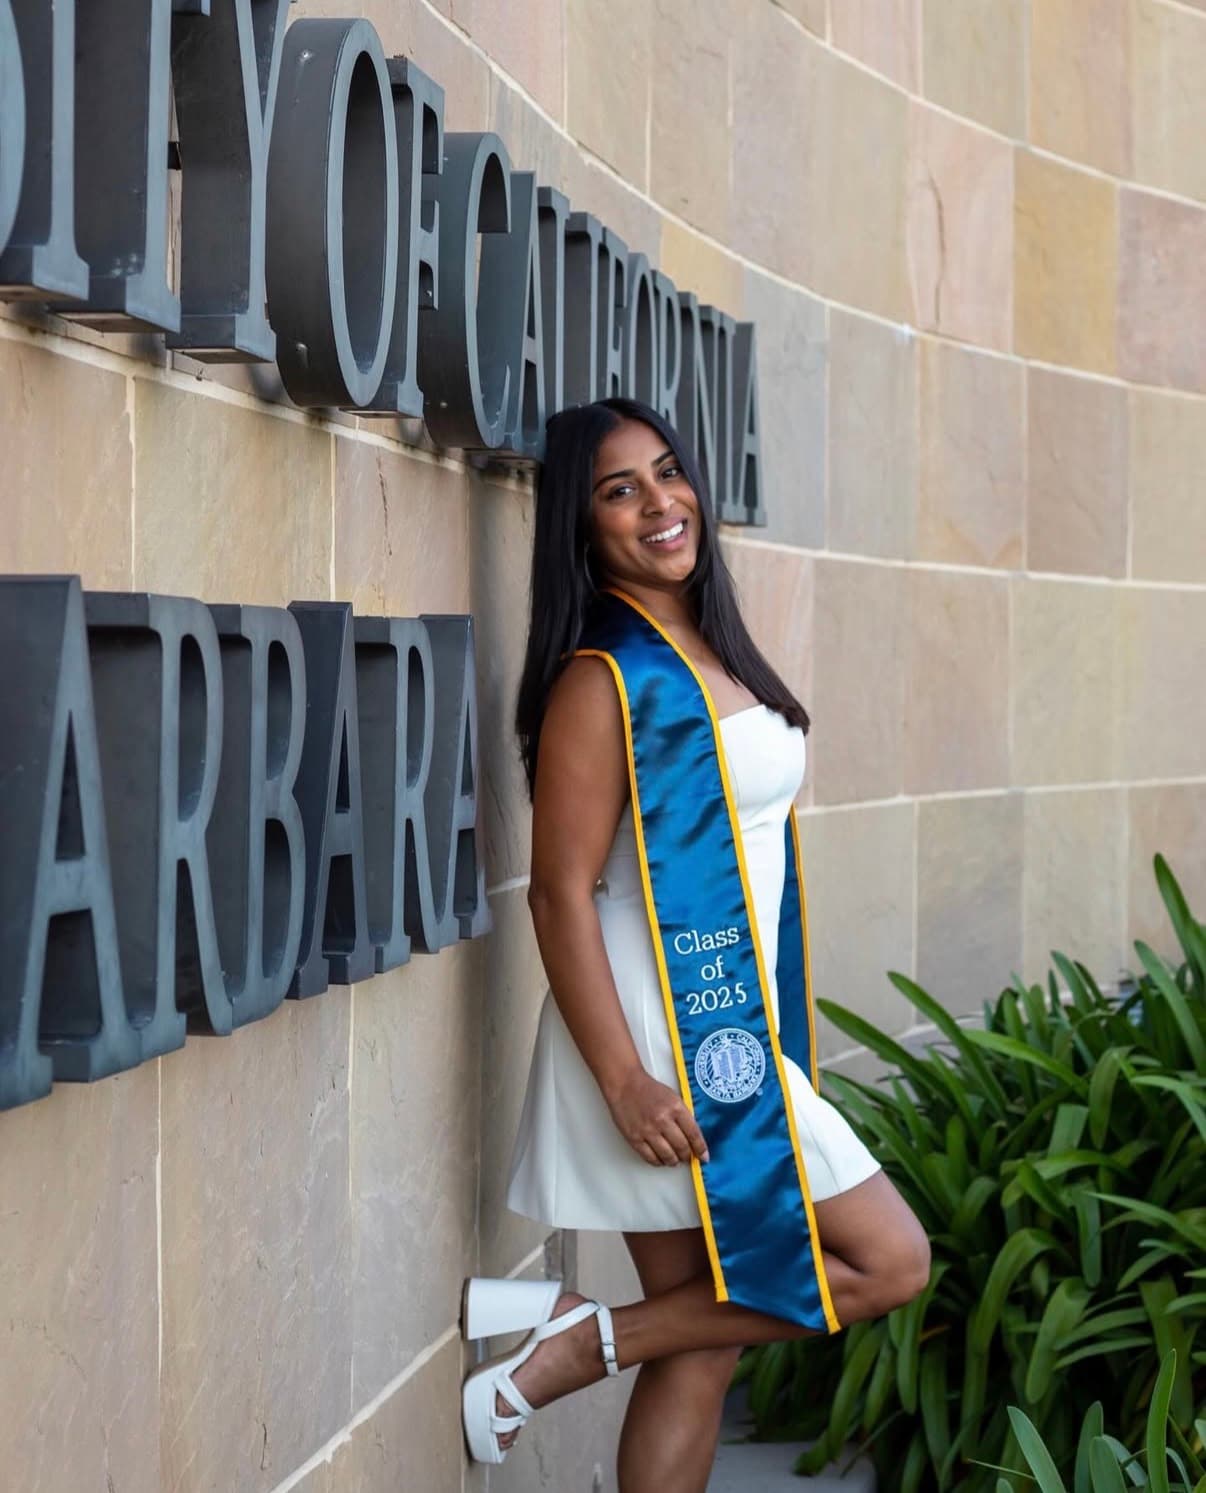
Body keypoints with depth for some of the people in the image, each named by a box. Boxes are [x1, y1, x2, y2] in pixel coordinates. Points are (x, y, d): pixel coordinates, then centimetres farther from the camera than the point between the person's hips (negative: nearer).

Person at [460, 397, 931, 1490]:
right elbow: (562, 895, -16)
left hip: (734, 1025, 8)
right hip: (667, 1040, -8)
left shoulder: (712, 654, 13)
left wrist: (784, 1048, 21)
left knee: (703, 1346, 8)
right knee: (889, 1262, -7)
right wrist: (624, 1082, -21)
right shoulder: (605, 680, -13)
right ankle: (573, 1340, -5)